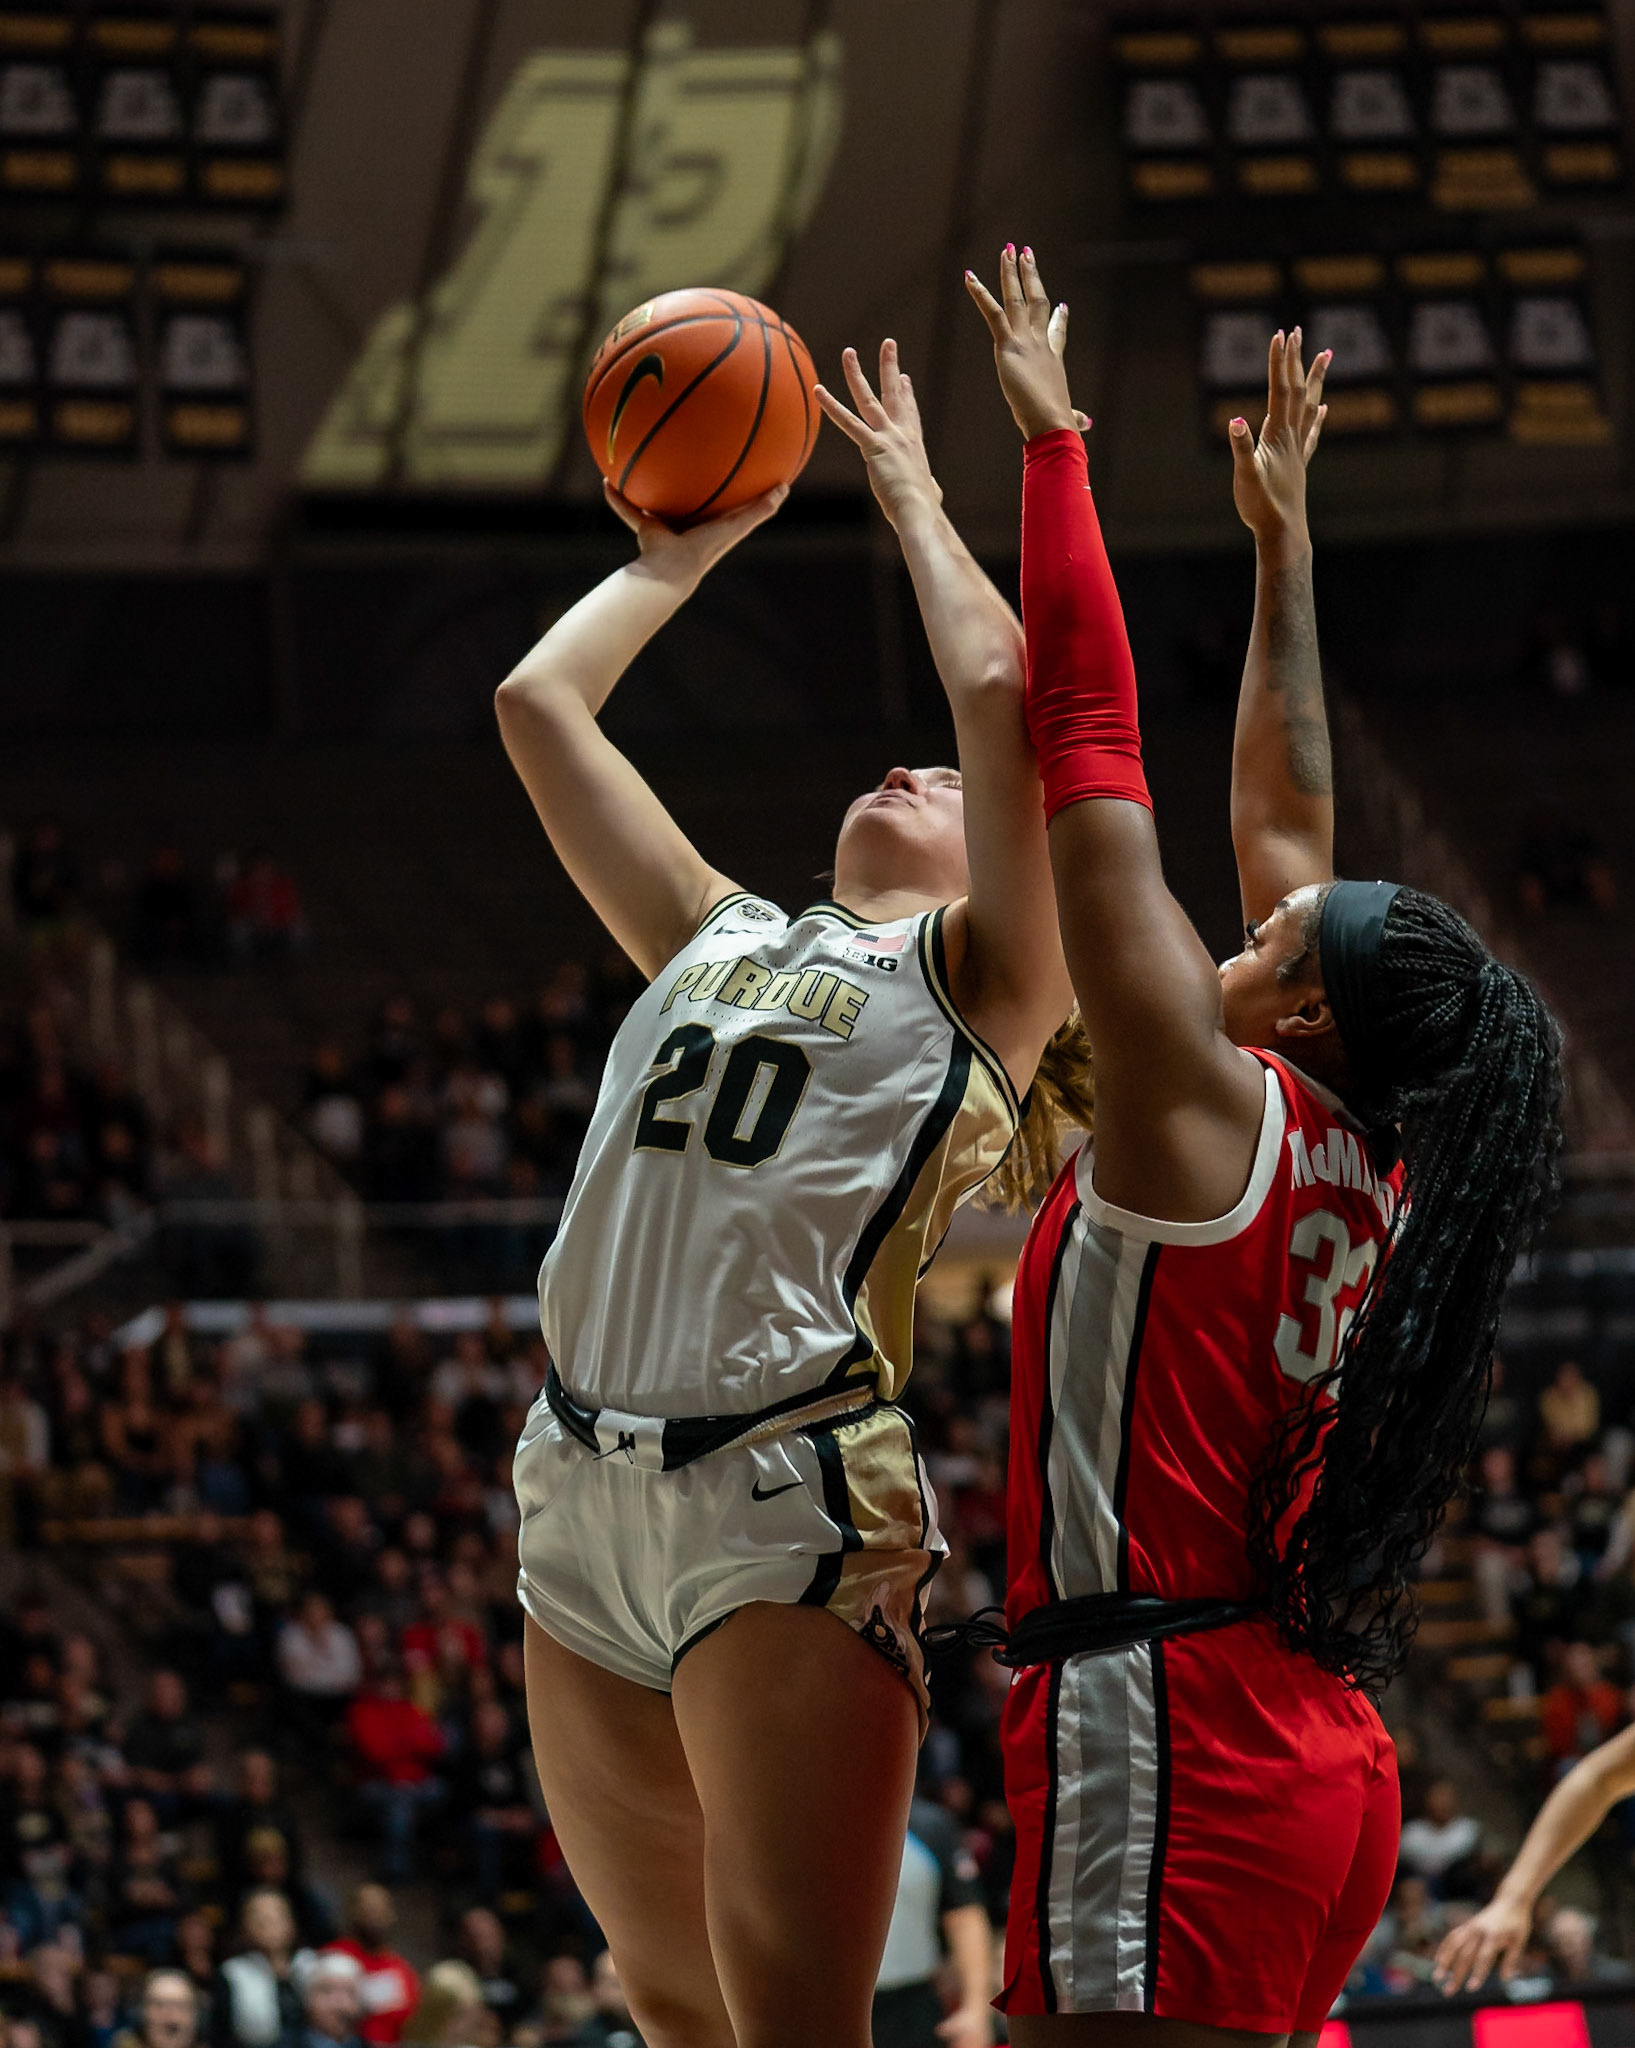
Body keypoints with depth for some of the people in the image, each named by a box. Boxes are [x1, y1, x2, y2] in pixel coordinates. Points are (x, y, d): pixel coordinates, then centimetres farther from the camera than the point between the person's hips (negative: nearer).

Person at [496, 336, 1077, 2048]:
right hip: (581, 1494, 6)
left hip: (783, 1501, -6)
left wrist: (914, 504, 9)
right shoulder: (718, 941, 23)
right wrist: (684, 554, 32)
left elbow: (1002, 691, -6)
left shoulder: (977, 978, 6)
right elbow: (537, 705, 26)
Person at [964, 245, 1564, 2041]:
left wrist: (1052, 443, 1)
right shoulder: (1367, 1160, 13)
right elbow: (1283, 816, 25)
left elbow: (1088, 744, -5)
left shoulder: (1208, 1106, -7)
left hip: (1168, 1743, -9)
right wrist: (1279, 540, 32)